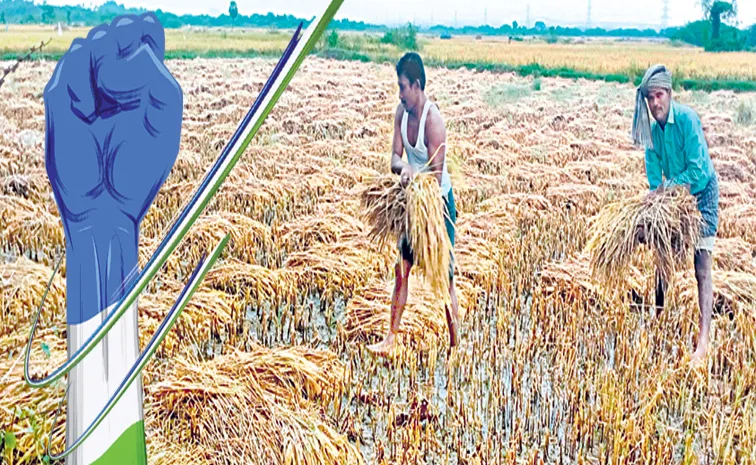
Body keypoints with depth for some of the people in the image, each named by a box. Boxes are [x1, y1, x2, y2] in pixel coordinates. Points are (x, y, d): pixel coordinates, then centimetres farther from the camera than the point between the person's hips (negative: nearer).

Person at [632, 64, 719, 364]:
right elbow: (654, 170, -2)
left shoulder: (686, 119, -24)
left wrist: (663, 188, -20)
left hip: (702, 193, -7)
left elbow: (697, 171, -25)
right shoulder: (653, 128, -2)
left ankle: (704, 340, -16)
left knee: (702, 268, -13)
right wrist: (654, 194, -17)